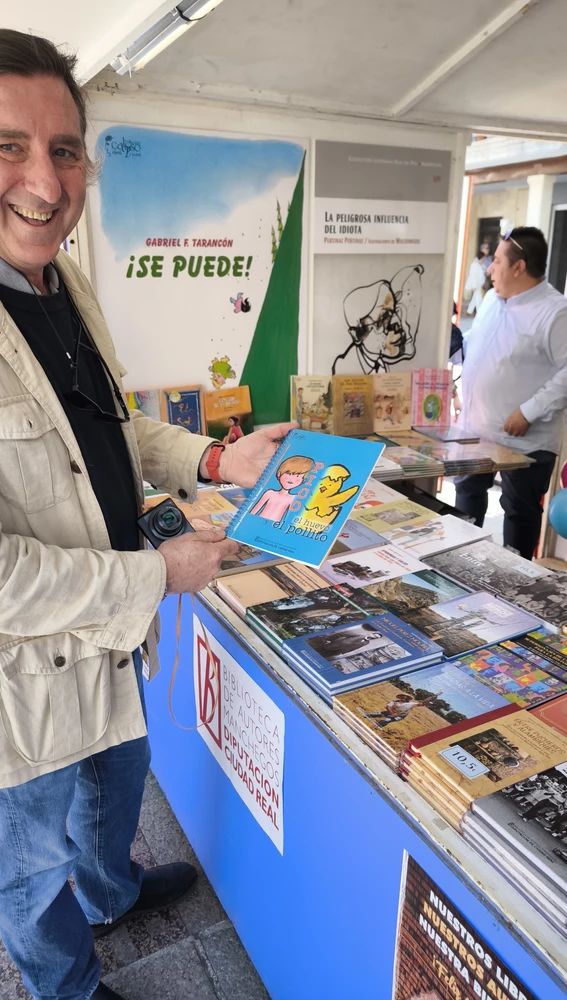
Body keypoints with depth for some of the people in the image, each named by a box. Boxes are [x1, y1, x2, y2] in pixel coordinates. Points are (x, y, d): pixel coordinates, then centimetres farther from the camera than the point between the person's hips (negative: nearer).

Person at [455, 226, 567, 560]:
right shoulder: (492, 298, 7)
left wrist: (529, 412, -24)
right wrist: (466, 395, 15)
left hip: (524, 440, -8)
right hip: (476, 427, 8)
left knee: (520, 509, 8)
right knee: (468, 490, 21)